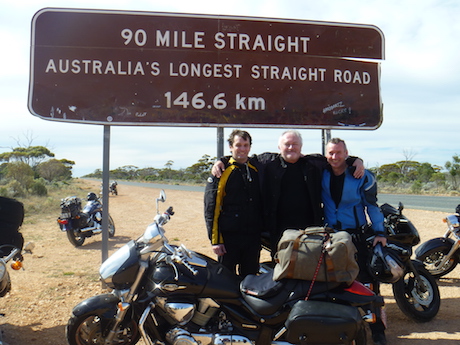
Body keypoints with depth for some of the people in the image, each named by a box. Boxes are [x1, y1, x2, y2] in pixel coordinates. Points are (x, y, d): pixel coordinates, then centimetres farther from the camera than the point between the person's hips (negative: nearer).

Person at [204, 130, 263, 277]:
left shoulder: (256, 171, 11)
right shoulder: (222, 172, -3)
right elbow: (210, 208, -6)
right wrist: (215, 240, -10)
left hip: (253, 237, 4)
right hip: (229, 236, -4)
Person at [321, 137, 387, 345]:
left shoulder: (362, 177, -6)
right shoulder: (322, 173, 1)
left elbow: (372, 204, -1)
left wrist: (379, 232, -5)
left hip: (357, 234, -3)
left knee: (368, 280, -5)